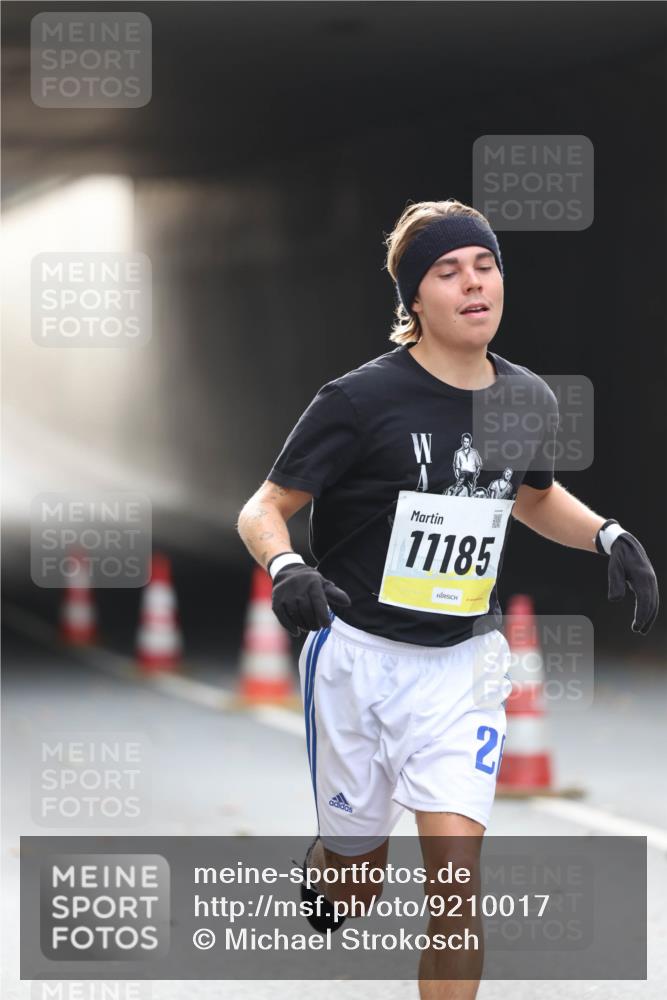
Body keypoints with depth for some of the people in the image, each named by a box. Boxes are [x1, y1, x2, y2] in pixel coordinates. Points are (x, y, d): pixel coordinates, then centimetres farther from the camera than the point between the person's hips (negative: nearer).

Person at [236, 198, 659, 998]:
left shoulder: (527, 400, 0)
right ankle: (320, 865, 48)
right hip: (359, 657, -2)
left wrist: (609, 537, 3)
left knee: (454, 853, -16)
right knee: (358, 885, 10)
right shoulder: (361, 400, -15)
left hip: (462, 664, 3)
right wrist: (286, 569, -32)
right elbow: (263, 510, -10)